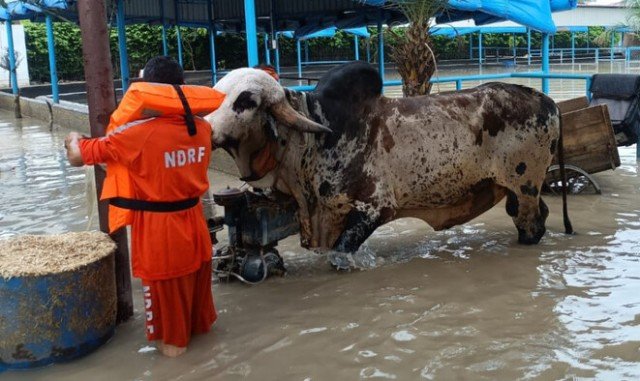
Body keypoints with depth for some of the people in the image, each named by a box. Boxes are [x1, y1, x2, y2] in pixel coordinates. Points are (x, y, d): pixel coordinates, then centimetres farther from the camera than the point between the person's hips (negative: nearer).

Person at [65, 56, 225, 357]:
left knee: (164, 283, 15)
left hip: (156, 224, -5)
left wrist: (74, 140, 9)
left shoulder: (136, 134, -23)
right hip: (191, 217, 5)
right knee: (196, 275, 24)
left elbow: (78, 157, -12)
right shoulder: (201, 128, -9)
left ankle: (173, 339, 31)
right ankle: (200, 322, 44)